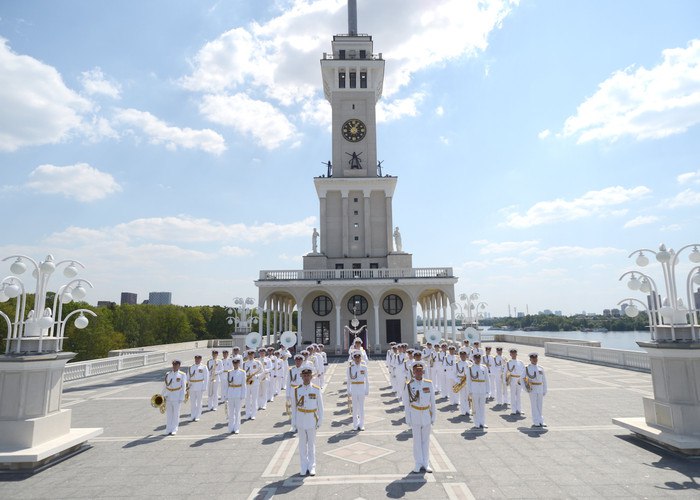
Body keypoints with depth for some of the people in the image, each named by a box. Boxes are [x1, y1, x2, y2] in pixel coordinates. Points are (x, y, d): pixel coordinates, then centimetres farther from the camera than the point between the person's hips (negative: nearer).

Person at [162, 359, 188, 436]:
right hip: (168, 397, 3)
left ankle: (174, 430, 13)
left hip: (177, 397, -3)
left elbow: (183, 387, -4)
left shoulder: (182, 375, -3)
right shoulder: (168, 374, 7)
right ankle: (168, 430, 17)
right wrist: (161, 395, 13)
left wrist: (181, 398, -9)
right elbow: (166, 386, 14)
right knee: (168, 414, 7)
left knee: (176, 414, 3)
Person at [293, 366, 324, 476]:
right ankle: (303, 467, 24)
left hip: (312, 420, -1)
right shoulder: (297, 390, -3)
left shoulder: (316, 390, -7)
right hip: (301, 420, 1)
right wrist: (294, 422, 4)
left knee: (312, 444, 10)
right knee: (302, 444, 10)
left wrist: (320, 421, -1)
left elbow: (320, 406, -1)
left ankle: (312, 467, 24)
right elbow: (294, 406, 4)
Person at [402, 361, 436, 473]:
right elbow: (406, 403, -2)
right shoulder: (409, 385, -7)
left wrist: (433, 416, 4)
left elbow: (432, 401, 4)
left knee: (426, 440, 10)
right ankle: (418, 463, 19)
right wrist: (408, 419, -3)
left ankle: (426, 463, 22)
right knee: (417, 440, 7)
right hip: (415, 414, -1)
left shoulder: (429, 384, -2)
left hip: (427, 414, 1)